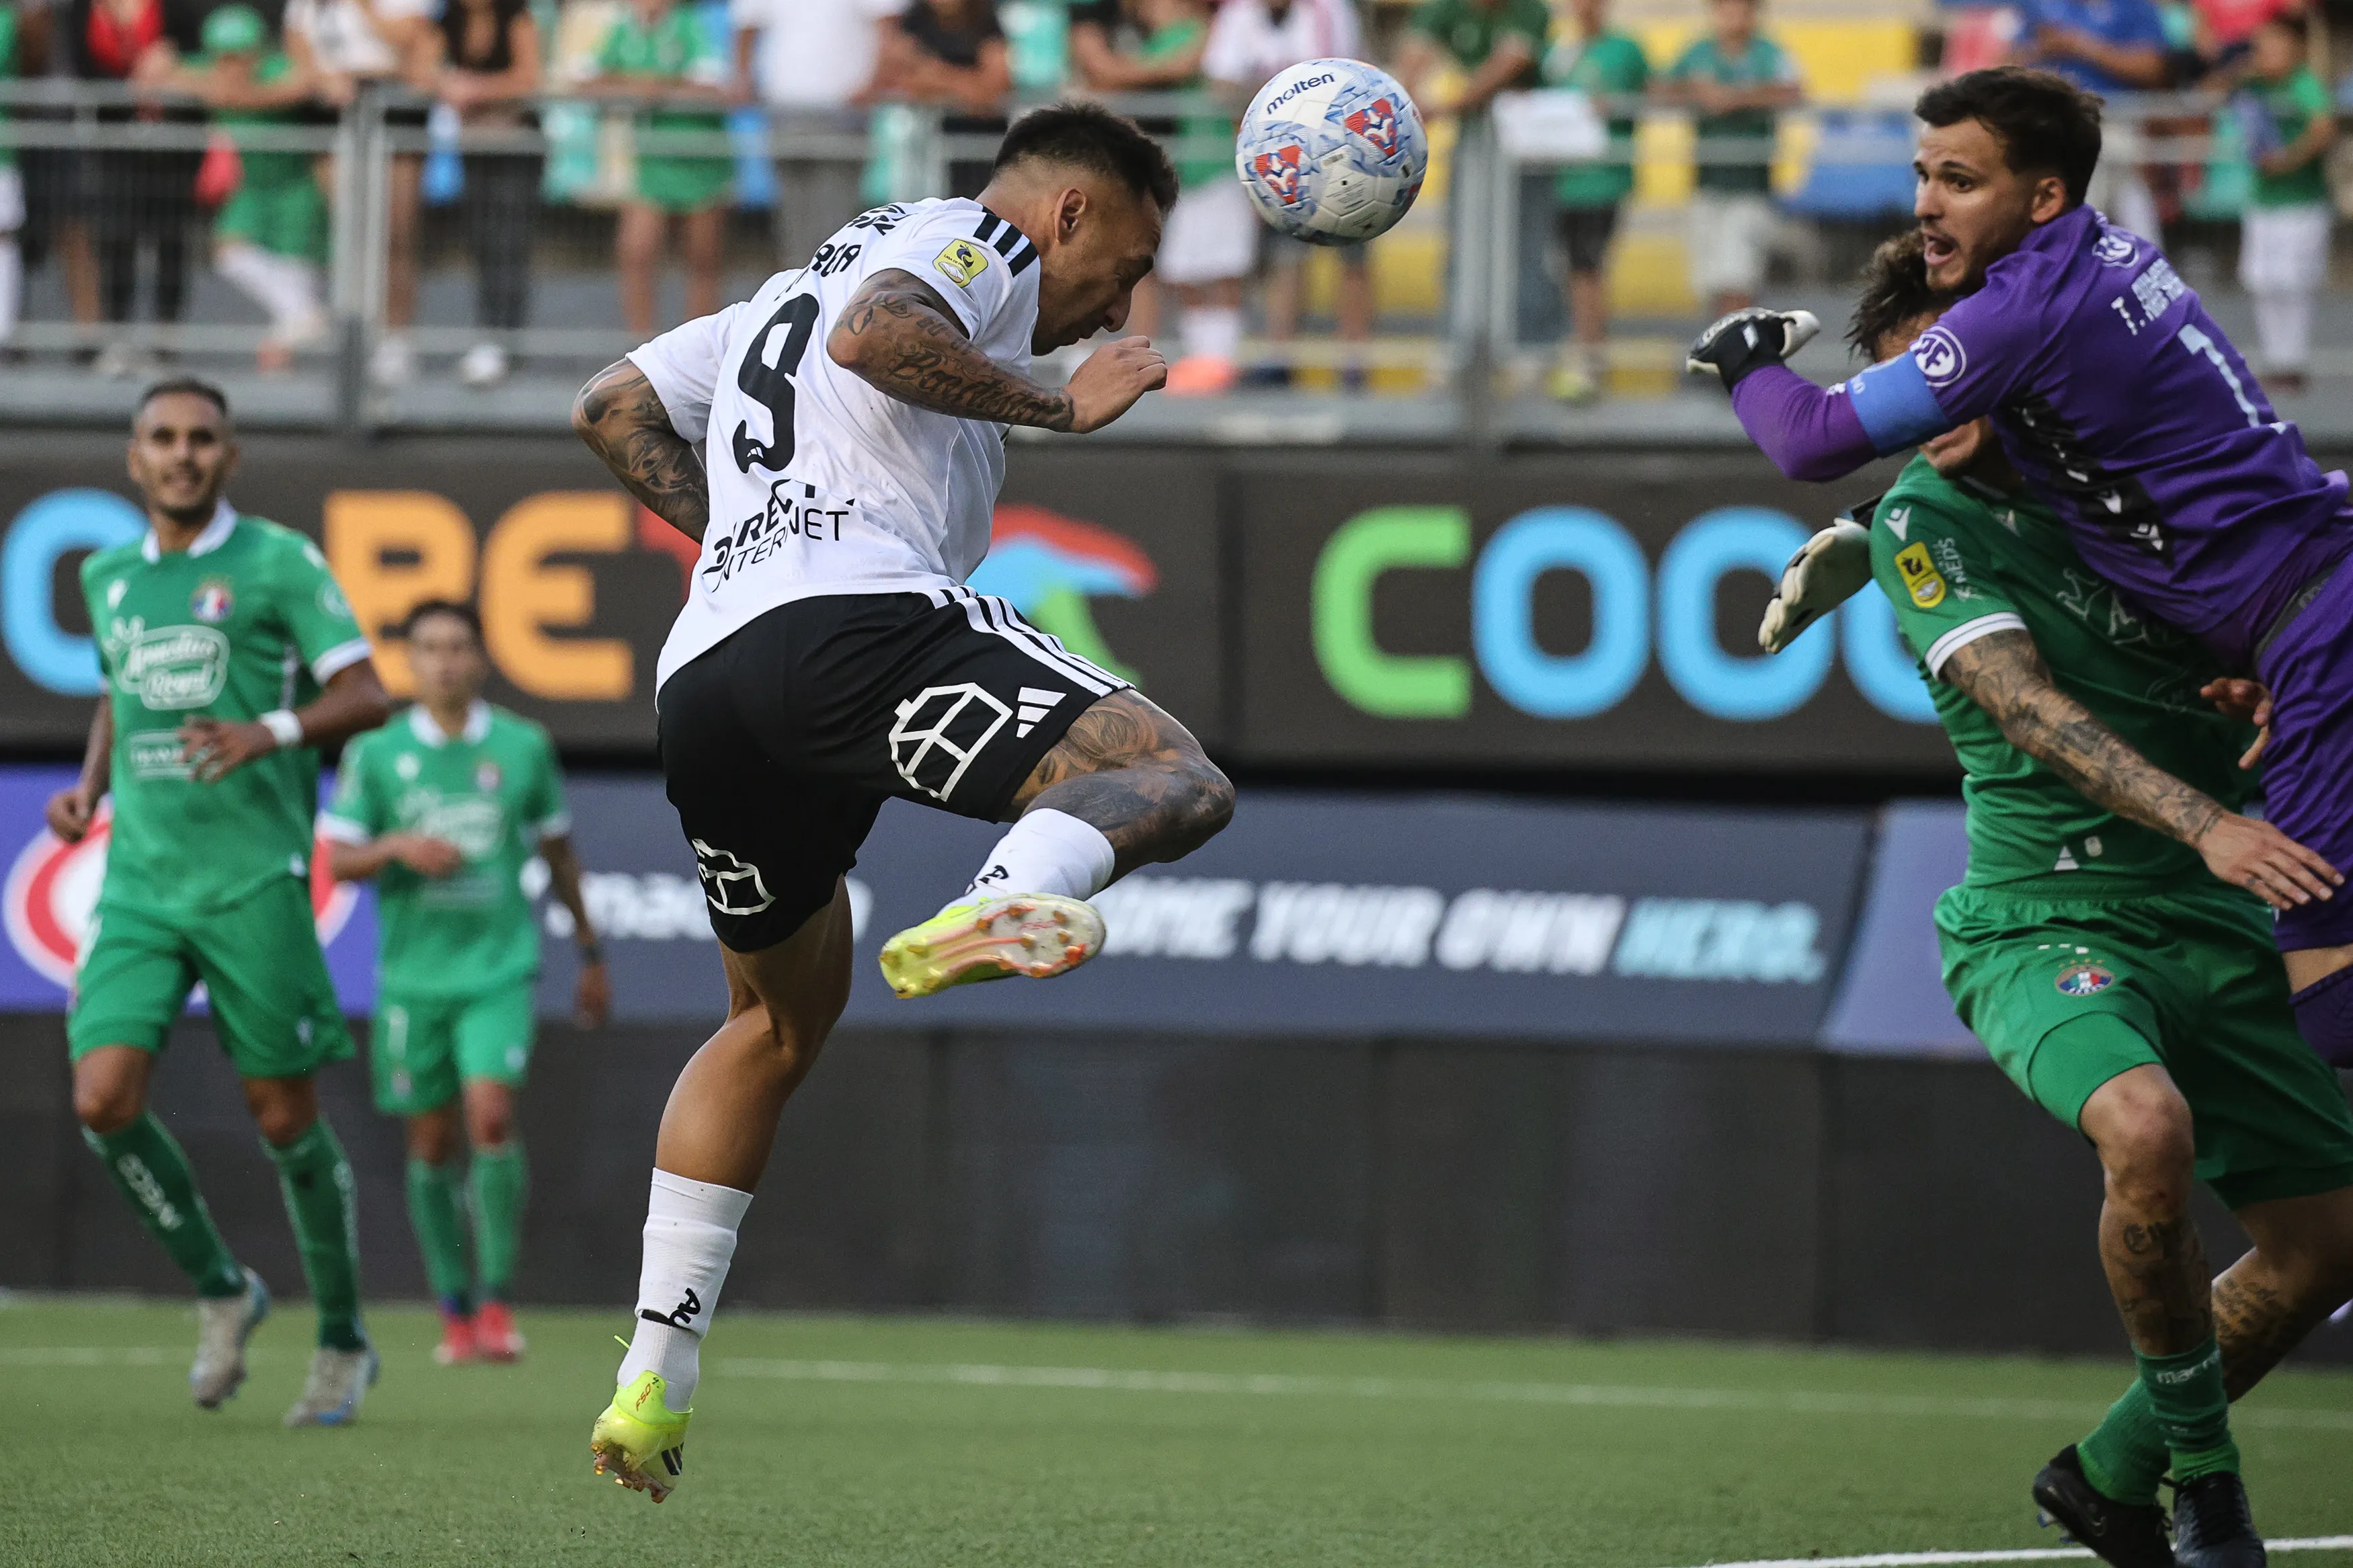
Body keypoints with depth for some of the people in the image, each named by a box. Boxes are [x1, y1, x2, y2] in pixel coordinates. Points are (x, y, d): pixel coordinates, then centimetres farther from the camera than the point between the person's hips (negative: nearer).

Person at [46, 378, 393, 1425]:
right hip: (138, 887, 4)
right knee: (103, 1100, -12)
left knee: (285, 1120, 0)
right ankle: (219, 1290, 10)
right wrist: (91, 783, 12)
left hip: (253, 880, -4)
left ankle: (343, 1341, 18)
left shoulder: (278, 564, -3)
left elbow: (365, 696, -7)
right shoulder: (108, 578, 13)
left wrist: (270, 732, -25)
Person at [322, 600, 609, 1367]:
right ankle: (456, 1311, 18)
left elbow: (558, 853, 14)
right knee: (432, 1145, 5)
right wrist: (399, 848, -20)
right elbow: (338, 860, 0)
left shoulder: (523, 747, 2)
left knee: (491, 1115, -19)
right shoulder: (376, 753, 0)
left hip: (500, 969, -1)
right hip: (413, 977, 1)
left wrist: (591, 956, 18)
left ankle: (498, 1301, -10)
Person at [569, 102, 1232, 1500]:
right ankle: (999, 907, -47)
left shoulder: (790, 291, 36)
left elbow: (614, 409, 37)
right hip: (855, 622, -8)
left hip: (705, 676, 8)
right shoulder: (978, 240, 10)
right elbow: (877, 332, -12)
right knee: (1179, 779, -16)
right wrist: (1060, 406, -3)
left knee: (781, 1023, 25)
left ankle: (655, 1379, 20)